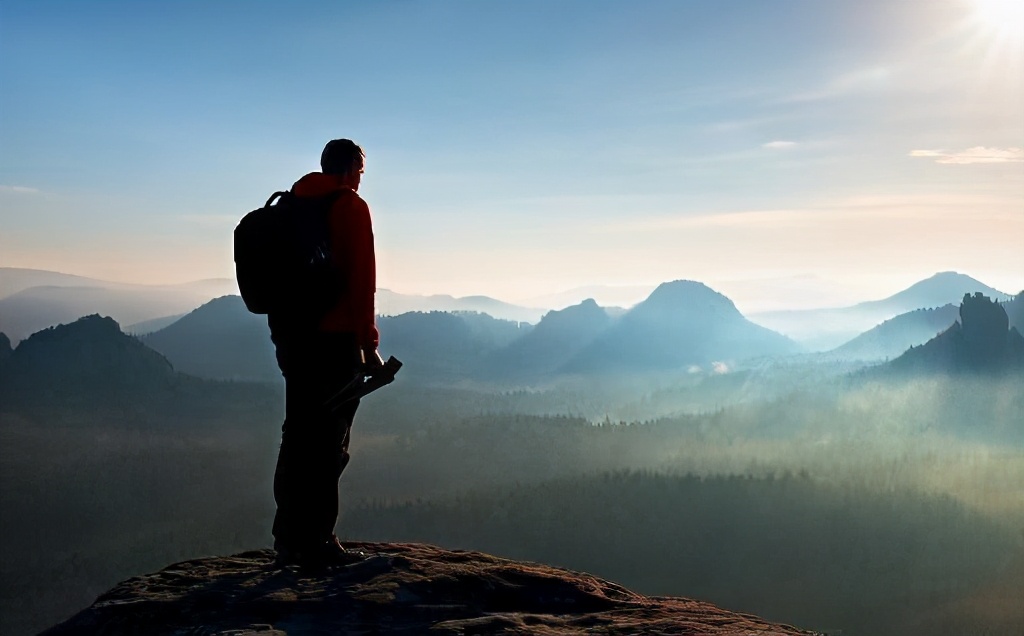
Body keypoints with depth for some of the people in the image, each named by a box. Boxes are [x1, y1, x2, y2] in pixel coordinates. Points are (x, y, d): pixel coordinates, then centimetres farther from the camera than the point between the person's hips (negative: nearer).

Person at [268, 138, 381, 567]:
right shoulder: (351, 207, -7)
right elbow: (362, 281, -14)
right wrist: (369, 344, -11)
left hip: (291, 338, 8)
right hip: (336, 339, -7)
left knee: (297, 436, 12)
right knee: (329, 443, -3)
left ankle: (288, 540, 17)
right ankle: (315, 542, -1)